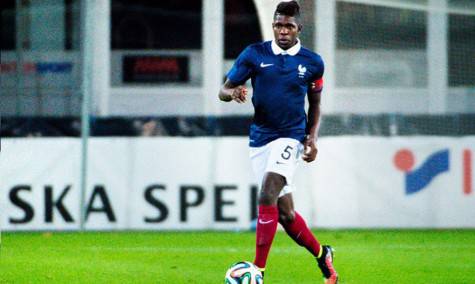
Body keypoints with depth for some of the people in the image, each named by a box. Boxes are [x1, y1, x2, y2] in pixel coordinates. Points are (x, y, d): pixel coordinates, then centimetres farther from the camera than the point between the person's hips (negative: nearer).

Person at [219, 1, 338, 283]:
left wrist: (312, 137, -1)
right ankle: (322, 254, 32)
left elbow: (315, 105, 14)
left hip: (290, 136, -3)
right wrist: (234, 93, -22)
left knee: (267, 198, -22)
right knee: (285, 212, 8)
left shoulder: (312, 62, 2)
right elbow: (224, 90, 1)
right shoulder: (254, 54, 0)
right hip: (260, 138, 3)